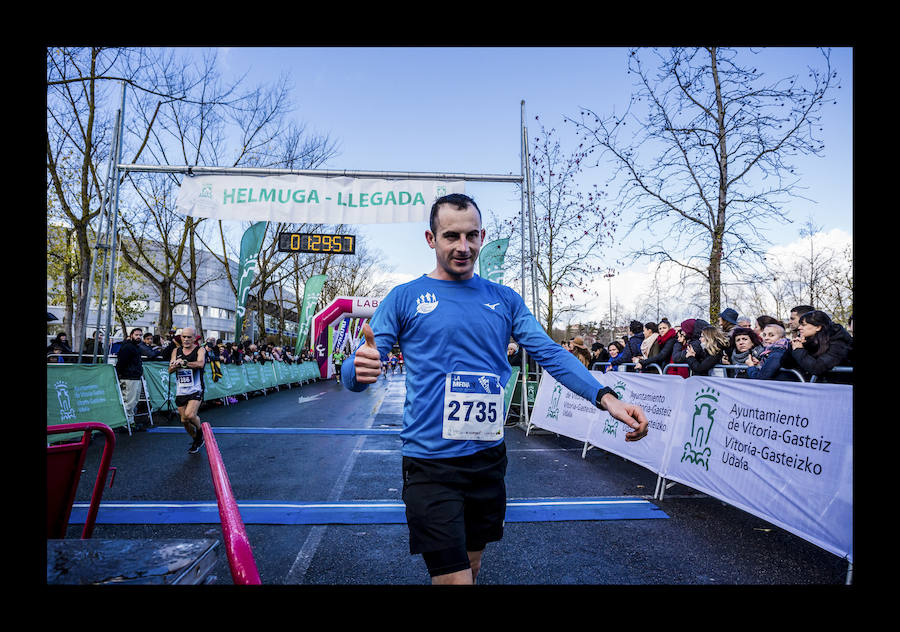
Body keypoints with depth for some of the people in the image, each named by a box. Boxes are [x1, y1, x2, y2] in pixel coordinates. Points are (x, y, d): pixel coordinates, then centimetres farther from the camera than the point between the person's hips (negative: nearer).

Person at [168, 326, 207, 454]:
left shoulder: (200, 350, -5)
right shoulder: (176, 351, 9)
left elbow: (200, 363, -24)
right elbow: (170, 369, 1)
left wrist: (183, 362, -34)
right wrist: (176, 365, -21)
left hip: (195, 390, -5)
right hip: (180, 391, 5)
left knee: (190, 415, -23)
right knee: (184, 420, 8)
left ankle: (200, 430, 9)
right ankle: (197, 441, 31)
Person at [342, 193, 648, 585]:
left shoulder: (505, 300, 6)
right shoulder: (405, 298, -5)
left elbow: (551, 354, -1)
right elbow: (355, 372, -8)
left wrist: (606, 398, -16)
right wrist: (360, 369, -33)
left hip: (490, 459, 4)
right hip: (431, 464, -4)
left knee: (471, 566, 23)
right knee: (453, 576, -2)